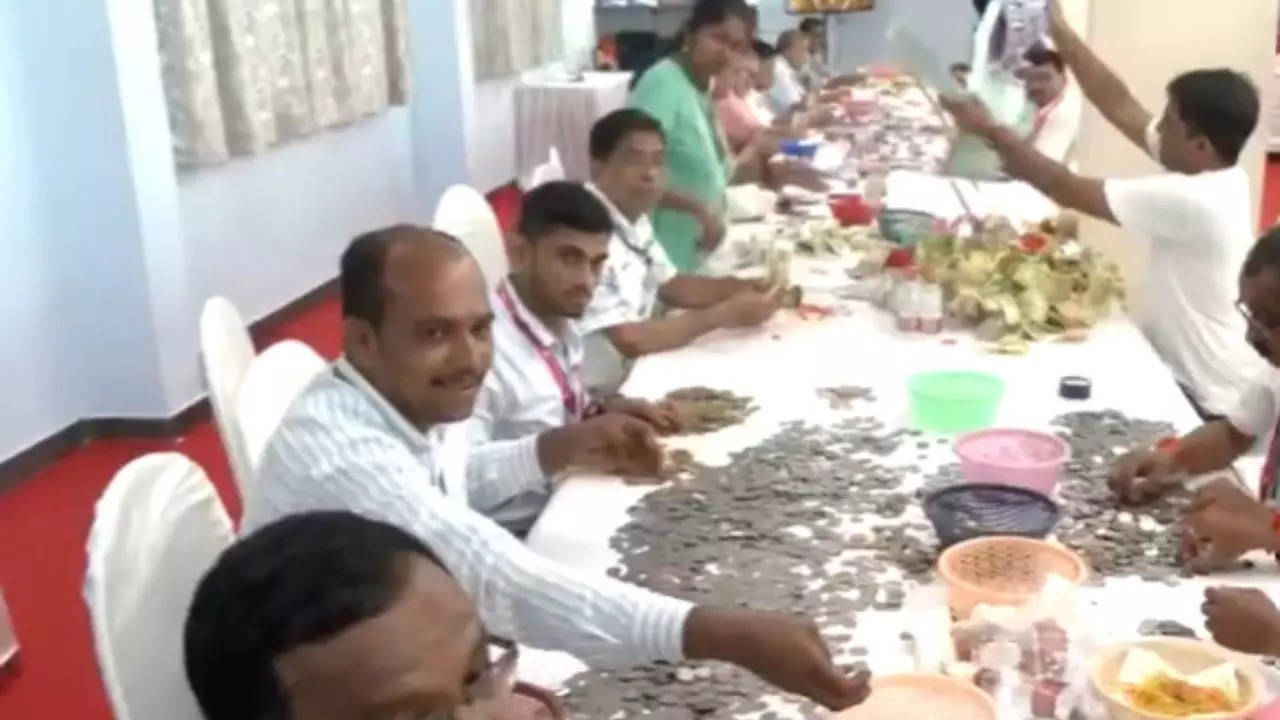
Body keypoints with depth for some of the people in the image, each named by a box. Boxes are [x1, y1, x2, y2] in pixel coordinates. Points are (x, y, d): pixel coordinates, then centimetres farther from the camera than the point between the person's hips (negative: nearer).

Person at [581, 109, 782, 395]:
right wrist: (723, 314, -18)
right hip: (594, 397, -9)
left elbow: (670, 285, 17)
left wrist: (745, 289, 0)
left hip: (631, 377, 9)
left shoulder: (633, 218, 4)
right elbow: (630, 340, -29)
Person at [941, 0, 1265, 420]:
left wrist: (988, 130, -16)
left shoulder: (1189, 200, -29)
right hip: (1192, 377, 8)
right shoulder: (1217, 176, -2)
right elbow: (1119, 106, 1)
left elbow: (1065, 189, -24)